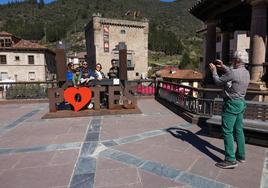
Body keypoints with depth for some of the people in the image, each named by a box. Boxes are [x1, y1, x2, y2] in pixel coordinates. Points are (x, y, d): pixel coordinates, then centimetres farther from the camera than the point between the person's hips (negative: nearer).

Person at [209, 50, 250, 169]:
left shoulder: (234, 73, -21)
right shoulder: (246, 73, 6)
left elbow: (218, 82, -10)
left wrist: (214, 70, 5)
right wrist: (223, 67, 24)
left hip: (232, 104, -9)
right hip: (241, 103, 9)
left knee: (227, 131, -4)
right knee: (239, 130, 17)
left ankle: (230, 160, 0)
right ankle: (241, 155, 29)